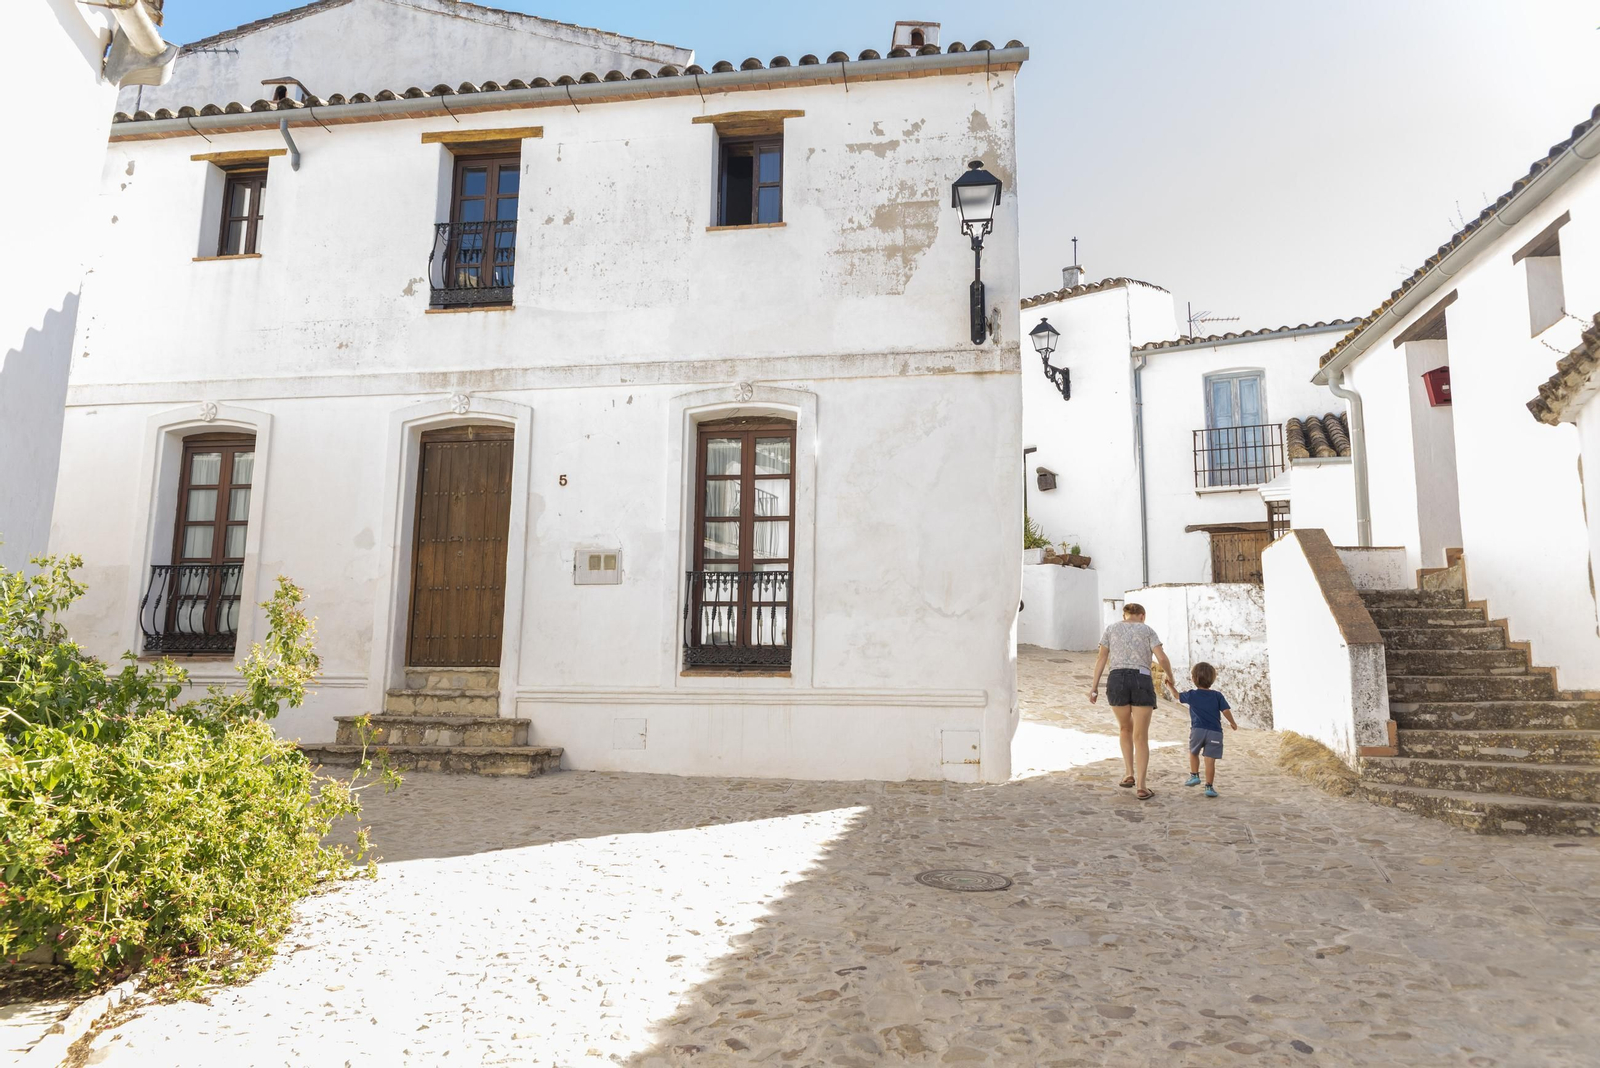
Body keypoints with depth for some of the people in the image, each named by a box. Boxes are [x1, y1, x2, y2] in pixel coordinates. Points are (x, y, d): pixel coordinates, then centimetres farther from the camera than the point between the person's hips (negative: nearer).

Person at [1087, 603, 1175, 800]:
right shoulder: (1147, 630, 12)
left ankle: (1130, 775, 21)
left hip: (1117, 682, 1)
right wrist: (1171, 677, 21)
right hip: (1142, 682, -1)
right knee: (1141, 737, 3)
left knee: (1126, 728, 25)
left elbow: (1101, 658, 9)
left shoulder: (1111, 629, 16)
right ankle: (1140, 787, -4)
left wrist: (1095, 688, 8)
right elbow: (1162, 658, 2)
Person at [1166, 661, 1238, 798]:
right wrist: (1233, 723, 16)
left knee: (1193, 753, 25)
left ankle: (1194, 775, 21)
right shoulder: (1217, 696, 4)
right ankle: (1209, 786, -1)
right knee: (1210, 760, -1)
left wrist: (1170, 685, 39)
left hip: (1197, 730, 0)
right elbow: (1226, 711, -1)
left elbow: (1177, 695, 21)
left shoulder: (1191, 695, 5)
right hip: (1215, 732, 0)